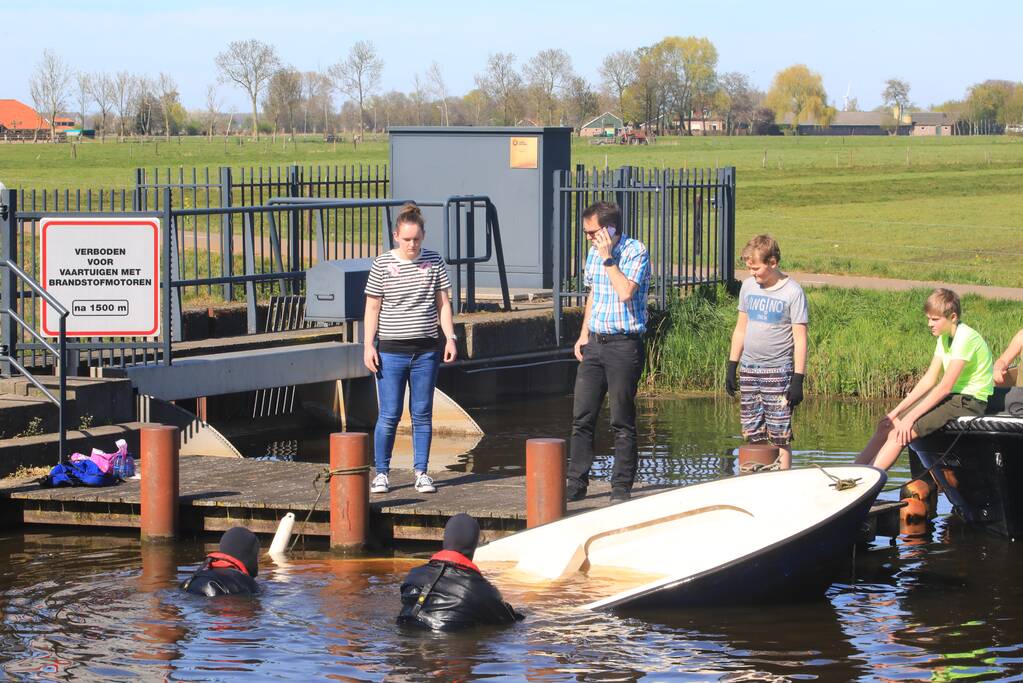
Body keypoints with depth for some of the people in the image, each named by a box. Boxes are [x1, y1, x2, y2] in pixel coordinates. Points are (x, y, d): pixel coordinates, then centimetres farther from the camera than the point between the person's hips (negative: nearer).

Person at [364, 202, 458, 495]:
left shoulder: (433, 262, 4)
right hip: (391, 351, -2)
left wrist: (450, 338, 1)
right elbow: (372, 307, 1)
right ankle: (381, 473, 9)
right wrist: (368, 345, -4)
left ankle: (421, 472, 14)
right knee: (389, 415, -2)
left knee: (422, 414, 6)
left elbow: (443, 303, 10)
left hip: (426, 350, 2)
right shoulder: (383, 264, -2)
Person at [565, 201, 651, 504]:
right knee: (581, 417, 5)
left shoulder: (635, 252, -10)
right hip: (595, 343, 7)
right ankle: (576, 484, 10)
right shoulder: (594, 253, 12)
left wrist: (608, 258, -16)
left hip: (624, 344, -7)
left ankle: (621, 487, 5)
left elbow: (625, 292, -24)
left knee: (622, 421, -1)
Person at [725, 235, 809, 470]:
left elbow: (800, 338, -8)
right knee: (753, 436, 6)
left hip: (778, 371, -6)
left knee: (780, 437, -6)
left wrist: (798, 379, -13)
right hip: (749, 370, 6)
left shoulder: (792, 292, -7)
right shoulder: (748, 286, 9)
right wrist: (731, 367, 14)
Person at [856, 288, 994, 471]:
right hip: (951, 398, 9)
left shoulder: (965, 338, -19)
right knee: (889, 424, -4)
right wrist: (898, 410, 3)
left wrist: (911, 416, -20)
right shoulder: (945, 337, 11)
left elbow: (945, 387, -21)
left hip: (969, 403, -9)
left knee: (900, 433, -21)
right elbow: (929, 380, 10)